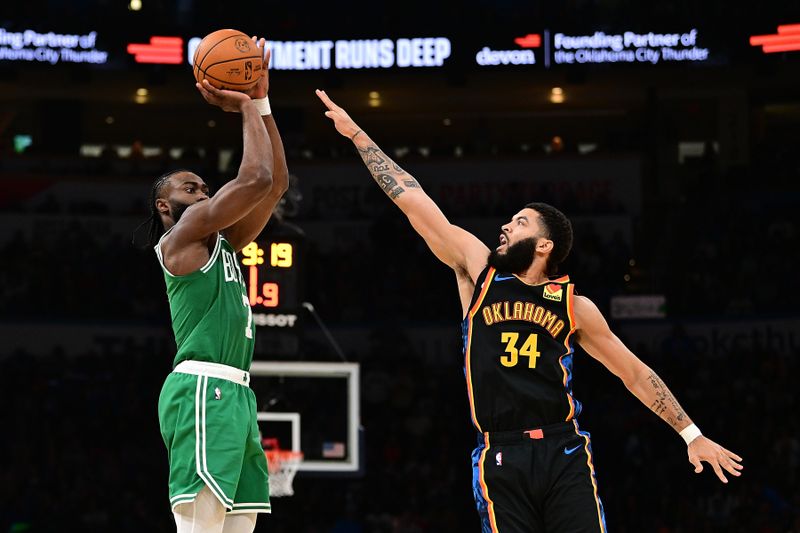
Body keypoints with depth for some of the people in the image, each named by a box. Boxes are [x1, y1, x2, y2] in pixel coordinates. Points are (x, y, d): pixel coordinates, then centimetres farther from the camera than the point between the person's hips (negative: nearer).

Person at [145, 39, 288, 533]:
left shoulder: (220, 242, 25)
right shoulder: (183, 233, 0)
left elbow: (277, 181, 23)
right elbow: (256, 179, -11)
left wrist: (261, 101, 18)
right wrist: (245, 107, 2)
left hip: (235, 395, 10)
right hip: (204, 391, -10)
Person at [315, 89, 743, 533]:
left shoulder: (574, 306, 8)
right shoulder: (478, 269, 9)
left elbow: (635, 374, 15)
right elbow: (410, 198, 8)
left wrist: (692, 435, 12)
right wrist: (356, 134, 8)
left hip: (563, 453, 0)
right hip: (500, 461, 0)